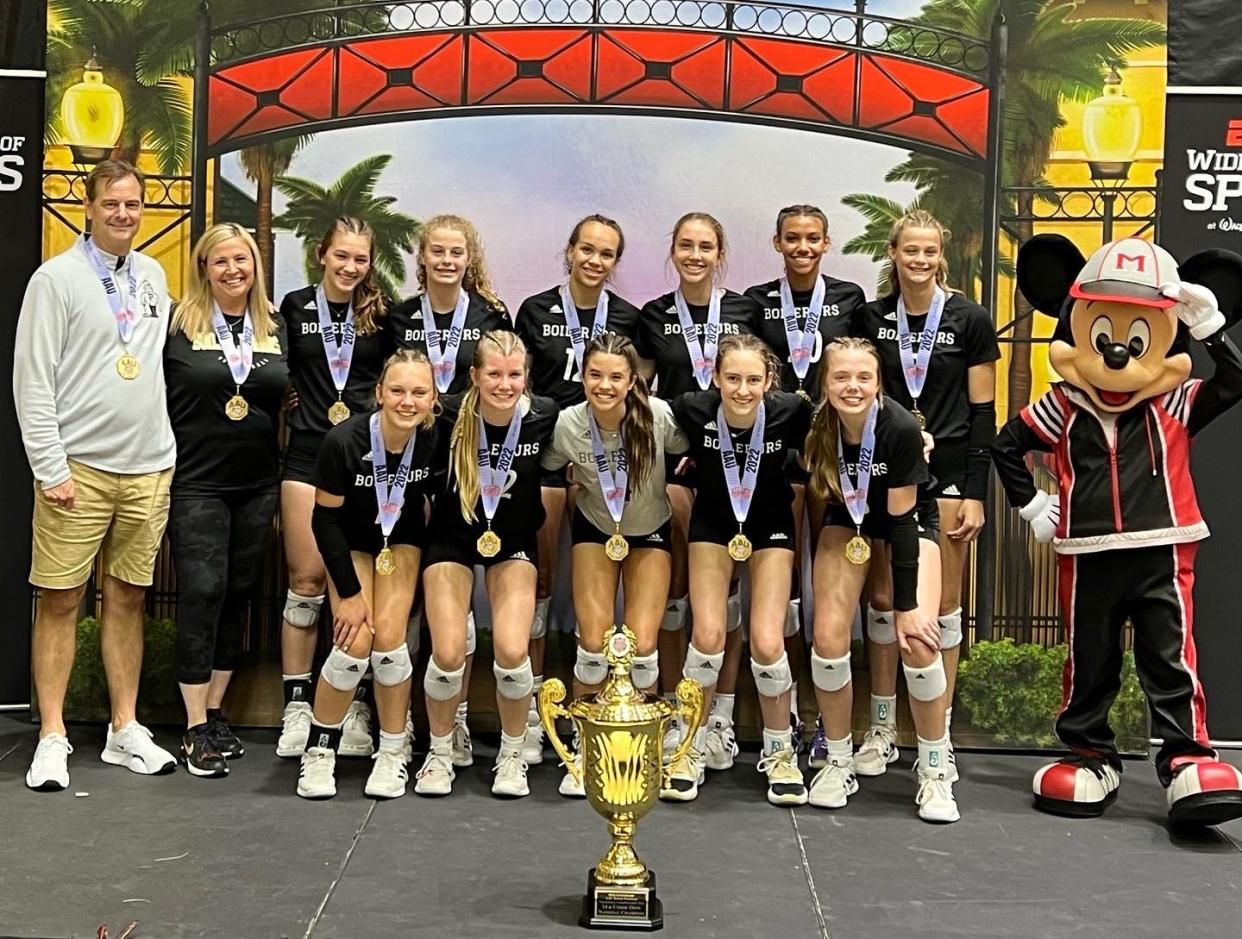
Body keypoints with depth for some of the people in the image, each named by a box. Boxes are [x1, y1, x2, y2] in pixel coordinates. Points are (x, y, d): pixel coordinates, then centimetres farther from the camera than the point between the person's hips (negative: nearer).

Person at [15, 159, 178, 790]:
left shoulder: (153, 276, 12)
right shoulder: (57, 278, -3)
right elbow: (32, 381, -6)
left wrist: (167, 450, 11)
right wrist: (51, 469, -11)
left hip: (149, 467, 5)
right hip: (78, 468, -4)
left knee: (128, 597, 9)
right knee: (60, 600, -1)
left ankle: (125, 731, 17)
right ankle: (52, 738, 7)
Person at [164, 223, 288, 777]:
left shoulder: (276, 328, 9)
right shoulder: (179, 324, -2)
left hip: (258, 484, 4)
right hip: (197, 484, -4)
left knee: (238, 595, 9)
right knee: (202, 592, -9)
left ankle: (215, 712, 21)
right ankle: (195, 731, -1)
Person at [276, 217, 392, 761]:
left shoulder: (382, 314, 6)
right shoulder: (294, 307, 6)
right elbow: (281, 371, 17)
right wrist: (295, 400, 2)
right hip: (308, 455, 0)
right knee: (306, 580, 0)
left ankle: (354, 706, 9)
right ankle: (296, 705, 9)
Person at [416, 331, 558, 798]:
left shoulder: (543, 416, -16)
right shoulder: (450, 415, -19)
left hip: (514, 540, 1)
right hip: (453, 537, 0)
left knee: (512, 652, -15)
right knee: (448, 655, -12)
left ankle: (512, 755, 10)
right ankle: (440, 753, 14)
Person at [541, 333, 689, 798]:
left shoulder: (659, 416, -27)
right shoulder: (567, 424, -23)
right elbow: (542, 473, -3)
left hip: (649, 532, 0)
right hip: (595, 529, 0)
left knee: (642, 647, -11)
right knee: (594, 644, -11)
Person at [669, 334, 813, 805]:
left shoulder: (791, 411, -27)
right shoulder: (692, 409, -26)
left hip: (771, 524, 0)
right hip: (713, 523, 0)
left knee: (767, 643, -10)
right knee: (708, 636, -11)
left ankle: (779, 753, 13)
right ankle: (691, 750, 10)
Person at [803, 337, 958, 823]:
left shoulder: (901, 428, -32)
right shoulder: (816, 424, -24)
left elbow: (902, 519, -26)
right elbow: (810, 488, -3)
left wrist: (906, 605, -22)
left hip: (909, 519, -3)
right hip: (847, 519, 3)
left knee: (919, 642, -16)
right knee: (828, 641, -10)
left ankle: (935, 772, 3)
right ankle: (839, 765, 10)